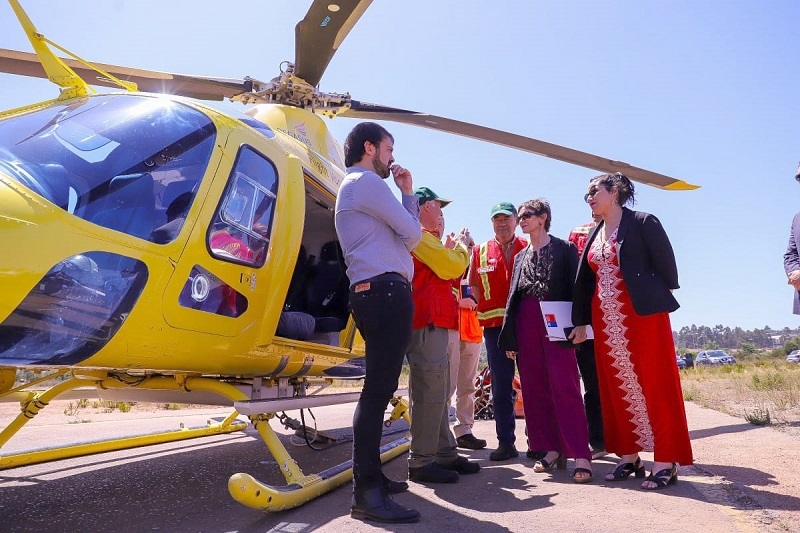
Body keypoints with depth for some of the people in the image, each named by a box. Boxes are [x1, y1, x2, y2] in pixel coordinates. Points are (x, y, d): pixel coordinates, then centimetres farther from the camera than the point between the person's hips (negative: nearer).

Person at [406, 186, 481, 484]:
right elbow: (451, 268, -15)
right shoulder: (420, 236, -7)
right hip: (428, 322, -11)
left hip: (432, 322, 11)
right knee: (429, 391, -10)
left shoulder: (423, 238, 26)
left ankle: (445, 453, 20)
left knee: (437, 392, 13)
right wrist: (461, 247, 3)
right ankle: (421, 462, -6)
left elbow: (441, 272, 29)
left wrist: (450, 249, 18)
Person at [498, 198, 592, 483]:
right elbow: (513, 296, 15)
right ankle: (552, 449, 13)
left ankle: (580, 455, -6)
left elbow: (576, 288, -2)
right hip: (526, 324, 5)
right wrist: (509, 338, 9)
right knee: (534, 389, 4)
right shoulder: (521, 256, 18)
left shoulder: (564, 249, 4)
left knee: (564, 387, -10)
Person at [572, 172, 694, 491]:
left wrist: (660, 297, 0)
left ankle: (666, 462, 5)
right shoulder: (595, 235, 15)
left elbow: (665, 263, -4)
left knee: (654, 384, -2)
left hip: (644, 315, -6)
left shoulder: (643, 222, -3)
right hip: (606, 321, 6)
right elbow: (583, 280, 15)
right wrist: (580, 321, 13)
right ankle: (629, 456, 17)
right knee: (617, 387, 8)